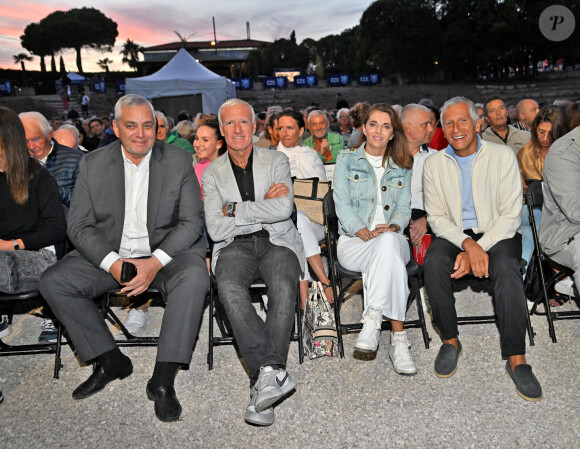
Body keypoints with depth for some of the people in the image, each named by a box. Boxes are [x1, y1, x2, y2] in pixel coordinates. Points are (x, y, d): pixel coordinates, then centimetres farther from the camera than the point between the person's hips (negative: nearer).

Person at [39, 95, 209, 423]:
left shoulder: (180, 161, -2)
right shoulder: (93, 164, 2)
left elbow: (192, 222, -6)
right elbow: (79, 226, -1)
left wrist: (155, 263, -21)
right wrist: (113, 264, -19)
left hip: (166, 252, -2)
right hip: (108, 255, 3)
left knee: (194, 278, -32)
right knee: (53, 282, -15)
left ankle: (163, 380, -23)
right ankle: (110, 360, -2)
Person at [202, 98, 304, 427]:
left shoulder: (277, 161, 10)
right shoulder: (212, 173, 11)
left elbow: (283, 209, -8)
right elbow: (216, 230, -2)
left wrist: (234, 209, -6)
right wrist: (262, 207, -5)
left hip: (277, 241, 0)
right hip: (235, 246, 1)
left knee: (284, 288, -33)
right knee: (230, 291, -33)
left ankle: (263, 380, -29)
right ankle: (274, 372, -32)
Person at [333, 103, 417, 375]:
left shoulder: (402, 166, 18)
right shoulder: (346, 159, 9)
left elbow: (404, 208, 10)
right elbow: (342, 205, -1)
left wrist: (393, 227, -15)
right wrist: (367, 234, -18)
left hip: (392, 241, 2)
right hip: (353, 241, -2)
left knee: (388, 240, -38)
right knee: (388, 251, -37)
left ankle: (372, 322, -40)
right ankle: (398, 338, -39)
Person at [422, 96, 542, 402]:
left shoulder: (502, 155, -4)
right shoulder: (434, 163, 3)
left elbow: (511, 215, -9)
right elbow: (437, 217, -1)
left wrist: (478, 250, -21)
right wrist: (468, 244, -20)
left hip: (498, 233, -1)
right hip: (454, 235, 2)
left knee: (506, 266, -33)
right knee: (433, 262, -30)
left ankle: (516, 358, -25)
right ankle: (450, 340, -13)